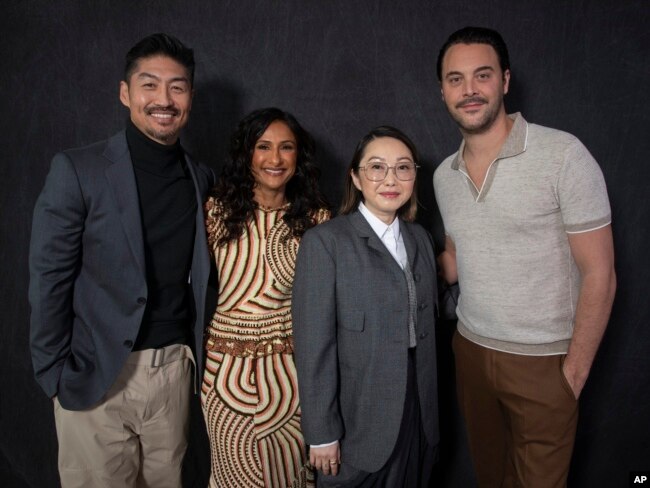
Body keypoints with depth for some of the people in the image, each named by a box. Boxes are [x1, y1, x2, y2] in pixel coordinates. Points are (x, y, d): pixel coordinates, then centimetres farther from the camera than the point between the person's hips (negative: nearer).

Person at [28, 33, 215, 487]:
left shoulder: (202, 178, 5)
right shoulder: (77, 169, -6)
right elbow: (49, 278, -6)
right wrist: (57, 376, -6)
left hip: (174, 370, 3)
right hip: (96, 376, -3)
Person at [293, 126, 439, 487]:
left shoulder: (420, 239, 6)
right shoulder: (325, 241, -13)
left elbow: (426, 327, 8)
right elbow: (314, 346, -15)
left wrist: (429, 412, 9)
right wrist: (321, 434, -13)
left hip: (417, 418, 5)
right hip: (357, 421, -5)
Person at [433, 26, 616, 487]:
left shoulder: (563, 154, -14)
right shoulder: (444, 175, 2)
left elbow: (599, 276, -12)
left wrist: (574, 375, -11)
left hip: (544, 362, -4)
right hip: (471, 350, 5)